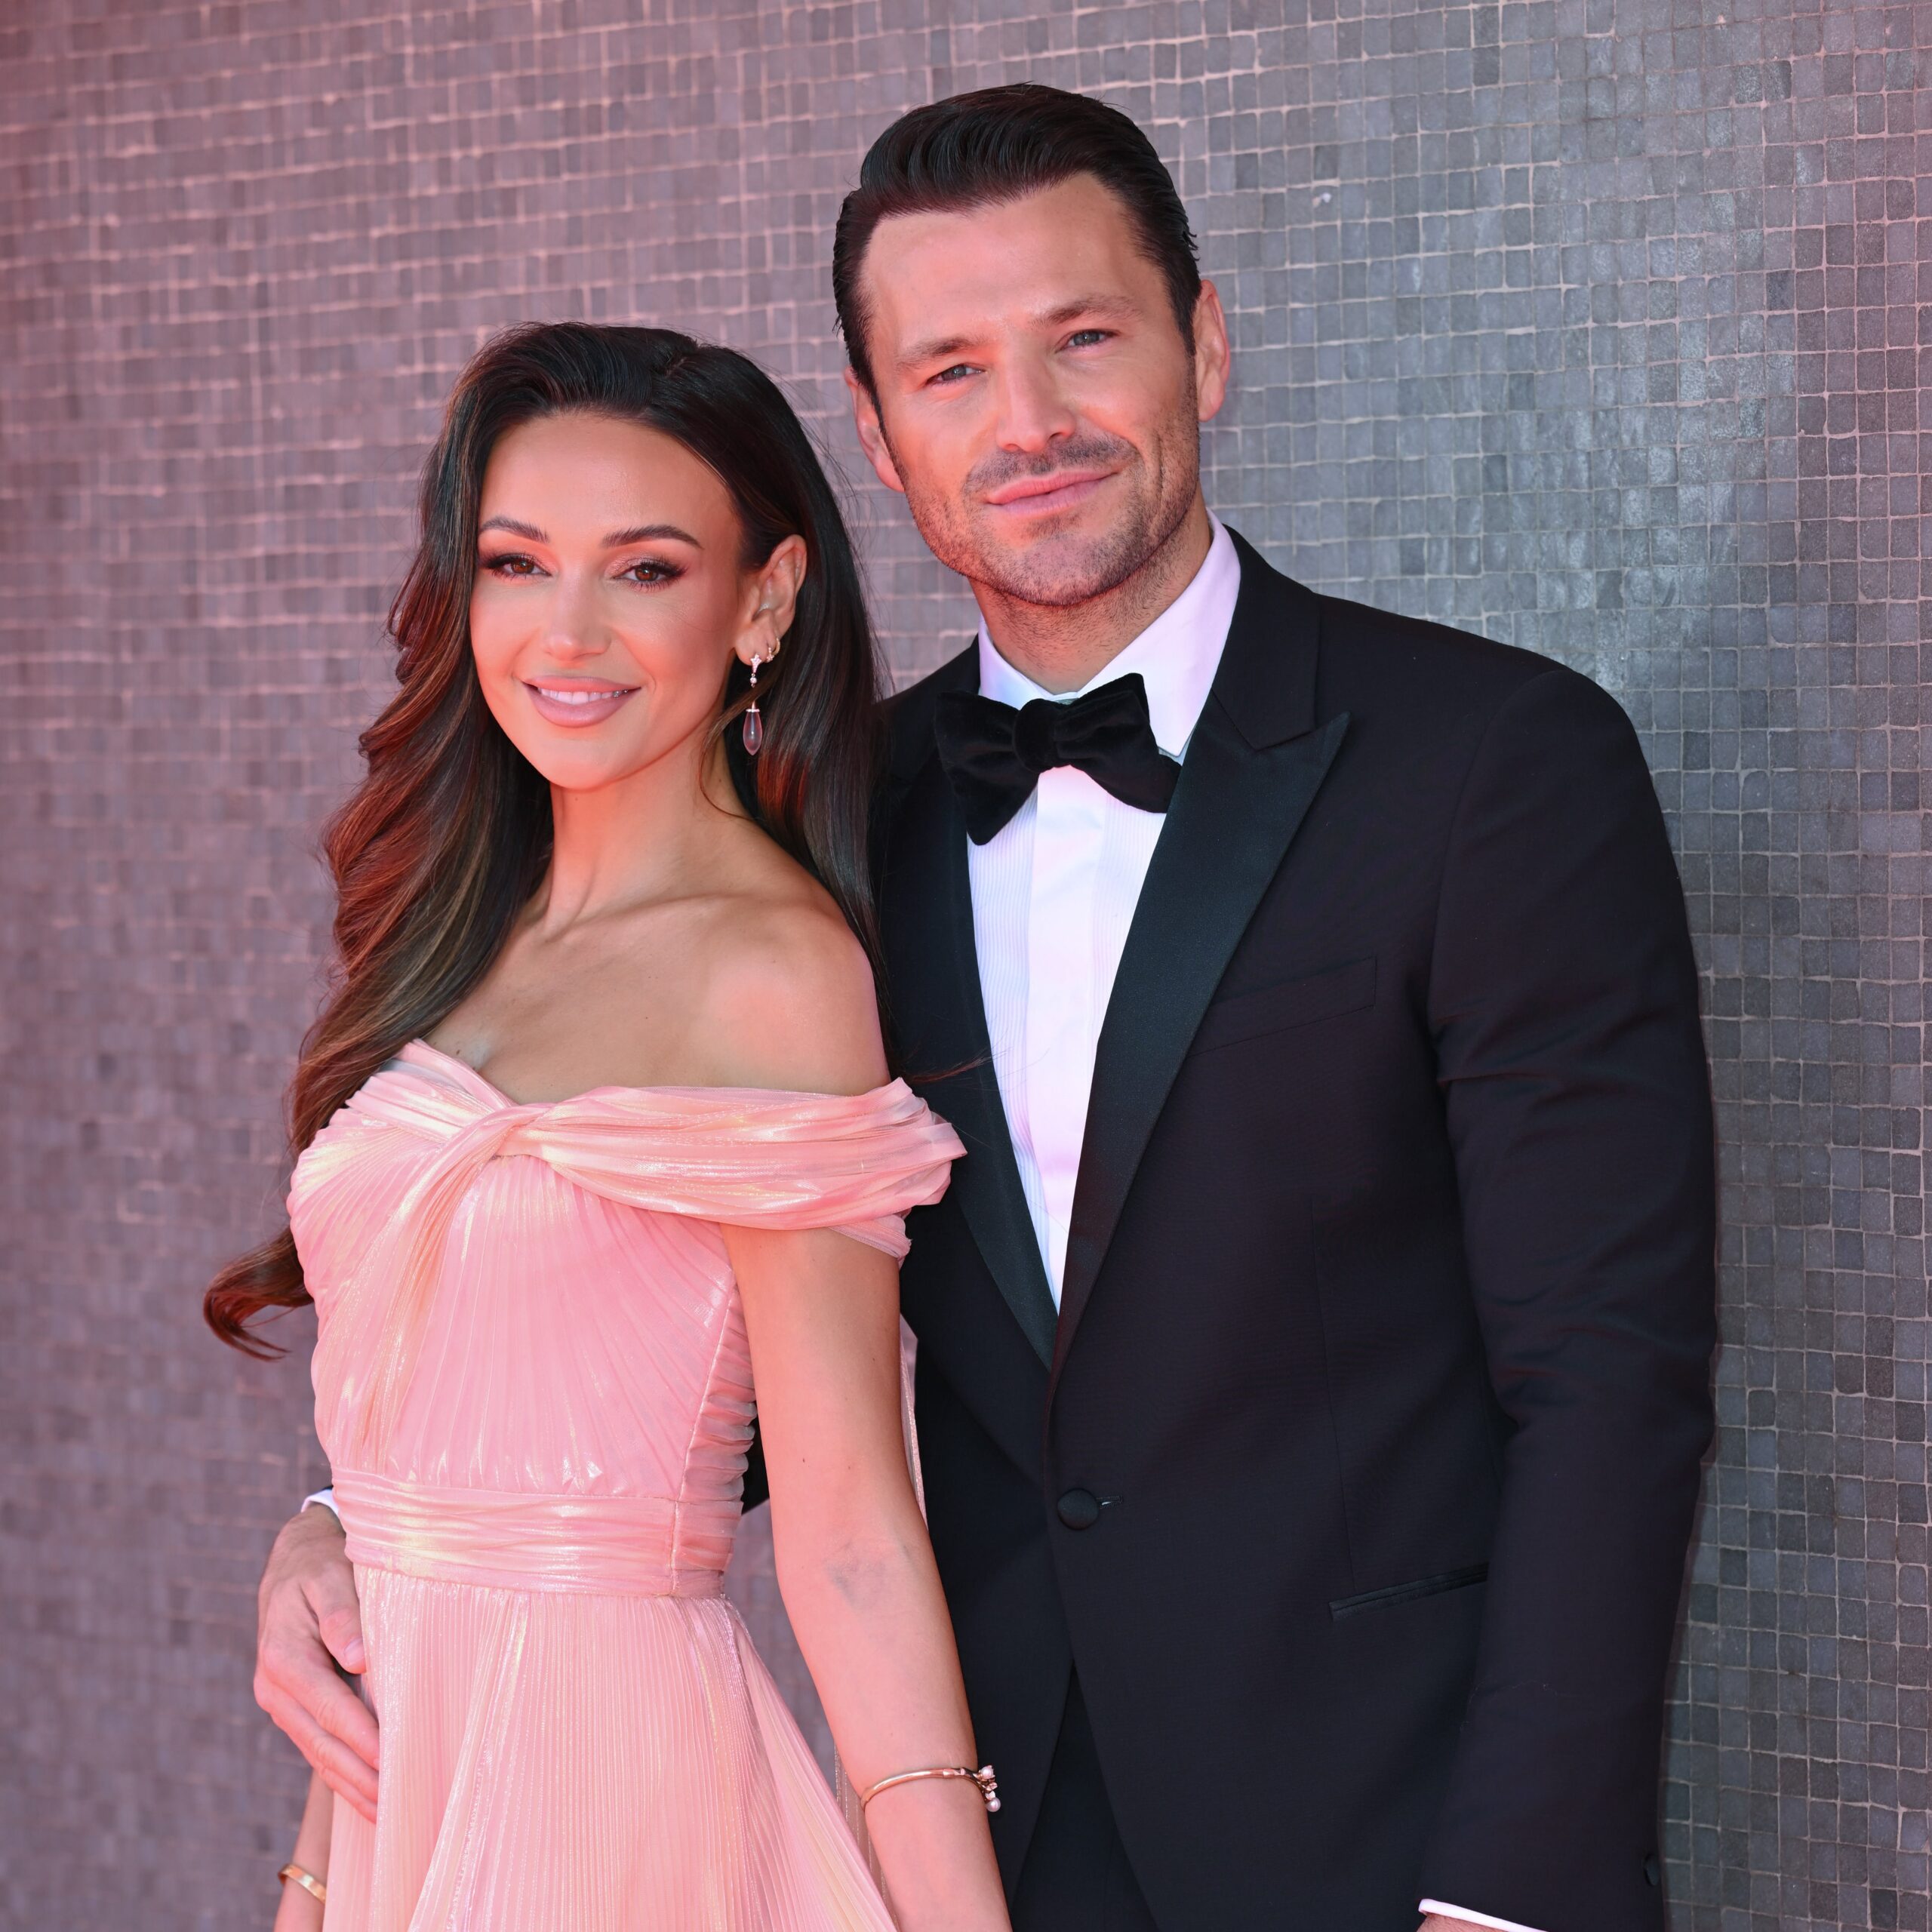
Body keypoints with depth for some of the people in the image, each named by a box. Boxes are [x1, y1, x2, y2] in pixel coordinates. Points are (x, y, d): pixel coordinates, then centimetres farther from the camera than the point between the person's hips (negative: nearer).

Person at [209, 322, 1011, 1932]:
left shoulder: (769, 967, -14)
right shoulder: (478, 929, 8)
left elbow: (849, 1530, -17)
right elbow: (406, 1431, 9)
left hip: (603, 1788, -7)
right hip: (402, 1778, 7)